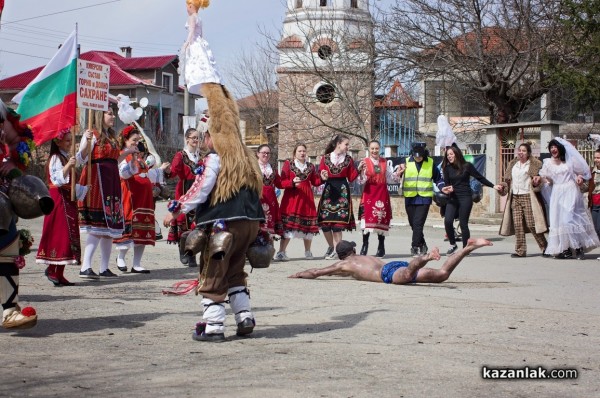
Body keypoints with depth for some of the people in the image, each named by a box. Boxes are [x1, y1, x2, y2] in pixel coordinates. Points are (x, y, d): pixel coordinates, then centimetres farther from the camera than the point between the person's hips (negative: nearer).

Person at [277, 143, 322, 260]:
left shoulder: (310, 166, 14)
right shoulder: (288, 164, 3)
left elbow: (315, 182, 12)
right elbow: (283, 182, -4)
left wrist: (322, 178, -6)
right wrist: (293, 182, -22)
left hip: (306, 198, 4)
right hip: (292, 197, -4)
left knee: (308, 224, 6)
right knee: (288, 225, -10)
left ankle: (307, 252, 19)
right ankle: (282, 251, -7)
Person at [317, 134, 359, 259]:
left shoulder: (348, 159, 9)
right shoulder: (325, 158, 8)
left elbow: (351, 178, 6)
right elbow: (320, 176, 6)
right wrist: (323, 177, -16)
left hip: (342, 191, -1)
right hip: (328, 191, 1)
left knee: (338, 221, -8)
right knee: (324, 222, -2)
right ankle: (331, 246, 19)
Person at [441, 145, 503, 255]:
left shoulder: (467, 166, -2)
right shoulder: (447, 168, 7)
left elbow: (480, 178, 5)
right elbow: (446, 183, 6)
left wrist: (493, 186, 2)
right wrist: (447, 189, -17)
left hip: (465, 198, -3)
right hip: (453, 198, 3)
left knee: (463, 223, -4)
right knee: (447, 221, -14)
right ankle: (453, 245, 5)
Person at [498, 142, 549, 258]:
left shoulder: (534, 165, 2)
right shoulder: (512, 165, 18)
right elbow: (508, 181, 23)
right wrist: (503, 186, 6)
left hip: (528, 196, -5)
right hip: (514, 197, 5)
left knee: (531, 224, -10)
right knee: (517, 225, 0)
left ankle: (545, 248, -1)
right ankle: (520, 251, 4)